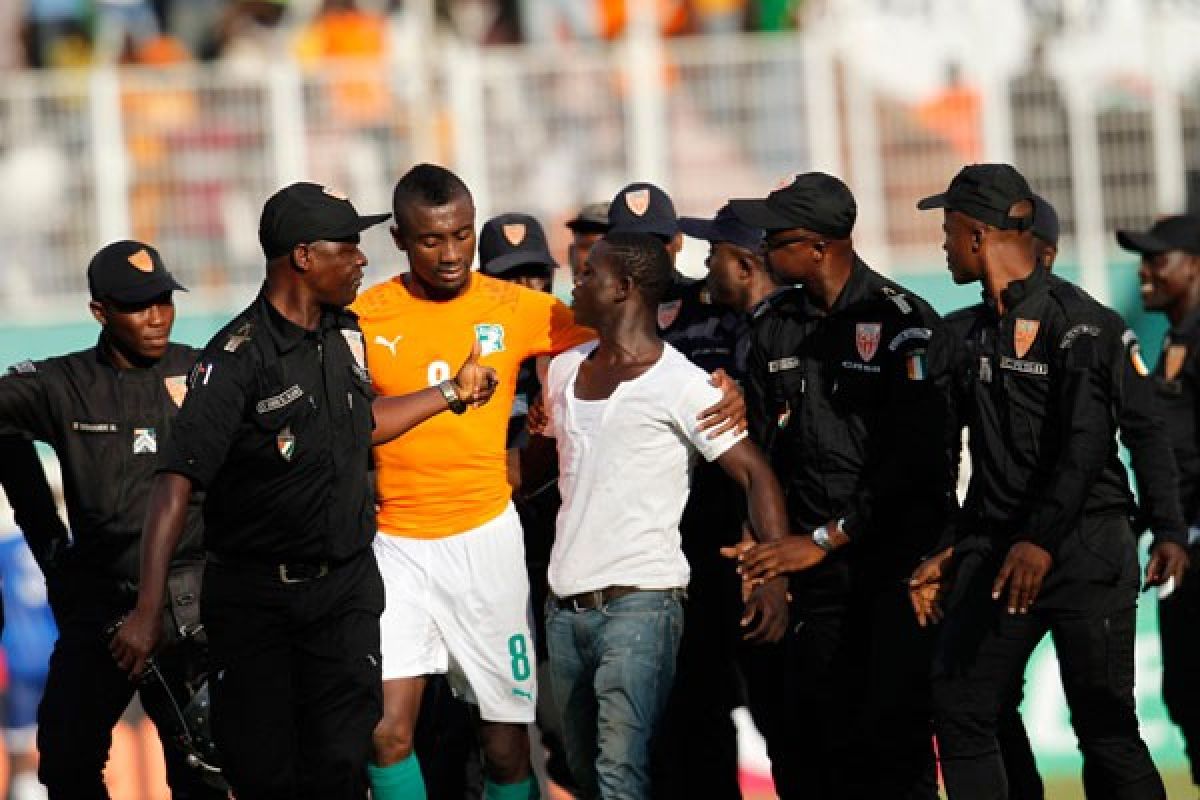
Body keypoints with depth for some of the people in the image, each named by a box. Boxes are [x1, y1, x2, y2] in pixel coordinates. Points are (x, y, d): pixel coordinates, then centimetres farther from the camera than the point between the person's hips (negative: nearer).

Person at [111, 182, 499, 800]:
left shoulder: (344, 332, 5)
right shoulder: (239, 359, -18)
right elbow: (175, 482, -24)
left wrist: (453, 393, 27)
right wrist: (148, 609, -32)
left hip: (346, 585, 5)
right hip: (254, 598, -5)